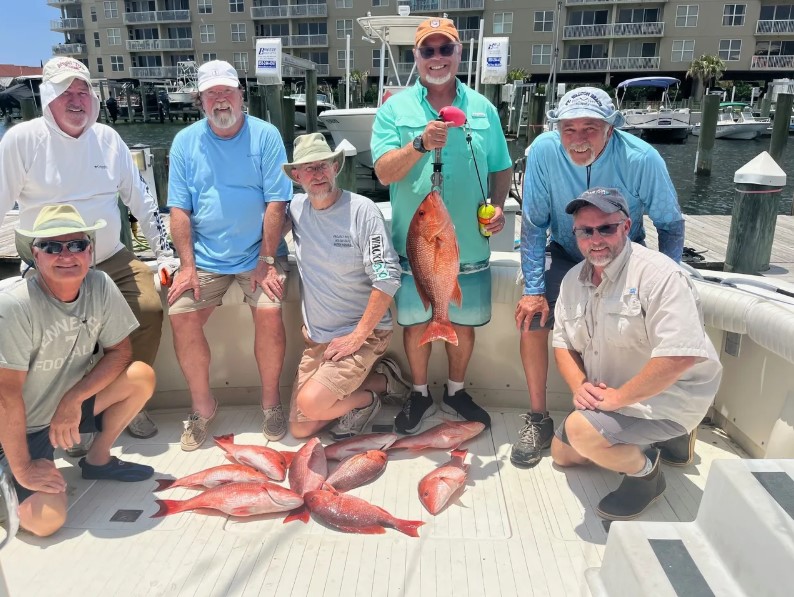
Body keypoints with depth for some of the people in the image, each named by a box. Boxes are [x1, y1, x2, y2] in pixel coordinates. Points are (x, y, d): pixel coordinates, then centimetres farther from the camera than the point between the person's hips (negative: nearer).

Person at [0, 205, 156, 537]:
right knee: (45, 521, -19)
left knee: (141, 377, -16)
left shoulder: (100, 287, -13)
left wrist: (73, 399, -19)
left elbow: (120, 352, -6)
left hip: (71, 405, 5)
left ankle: (97, 459, 6)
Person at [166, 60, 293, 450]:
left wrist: (266, 262, -12)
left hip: (258, 253, -2)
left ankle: (270, 400, 0)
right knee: (181, 316, -14)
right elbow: (179, 209, 1)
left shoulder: (265, 136, -2)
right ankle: (202, 405, 7)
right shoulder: (185, 141, 4)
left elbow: (276, 202, -7)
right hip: (204, 256, 2)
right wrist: (187, 265, -8)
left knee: (269, 313, -22)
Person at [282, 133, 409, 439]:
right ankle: (378, 379, 18)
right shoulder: (295, 208, 0)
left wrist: (358, 335, -18)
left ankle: (365, 399, 9)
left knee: (310, 403, -23)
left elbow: (387, 278, -19)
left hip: (364, 333, -6)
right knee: (300, 429, 7)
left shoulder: (362, 210, -15)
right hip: (315, 335, 6)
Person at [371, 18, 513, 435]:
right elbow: (384, 173, -11)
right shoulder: (395, 109, -1)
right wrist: (421, 143, -26)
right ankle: (420, 395, 32)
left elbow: (501, 169, 12)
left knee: (463, 323, 13)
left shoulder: (483, 109, 7)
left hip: (469, 246, 2)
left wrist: (498, 205, -6)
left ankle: (456, 391, 36)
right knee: (416, 323, 10)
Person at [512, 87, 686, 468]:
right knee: (531, 318, -16)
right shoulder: (544, 151, -24)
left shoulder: (642, 159, -26)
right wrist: (534, 289, -17)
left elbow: (671, 225, -11)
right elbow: (533, 223, -15)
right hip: (566, 255, 1)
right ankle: (538, 419, 2)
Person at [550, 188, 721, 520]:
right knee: (562, 454, 18)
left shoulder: (657, 274, -25)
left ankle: (645, 471, 1)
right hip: (608, 397, 9)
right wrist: (579, 385, -12)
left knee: (581, 430, -30)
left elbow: (681, 355, -33)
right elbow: (563, 343, 7)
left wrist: (617, 397, -27)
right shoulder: (573, 280, 0)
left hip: (668, 397, -9)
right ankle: (664, 438, 25)